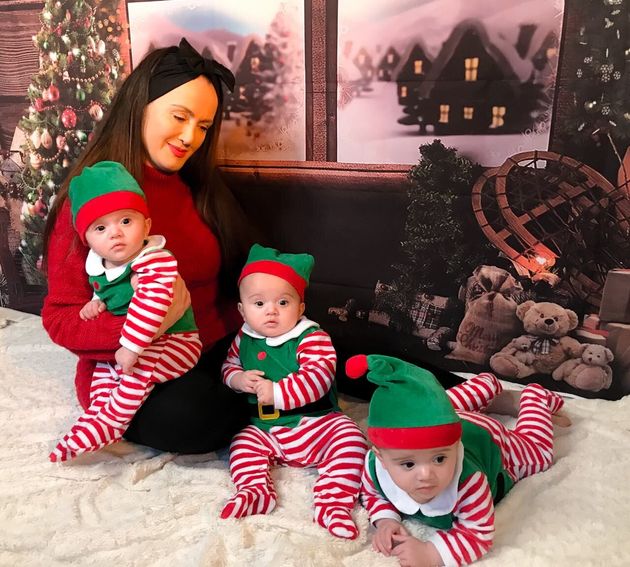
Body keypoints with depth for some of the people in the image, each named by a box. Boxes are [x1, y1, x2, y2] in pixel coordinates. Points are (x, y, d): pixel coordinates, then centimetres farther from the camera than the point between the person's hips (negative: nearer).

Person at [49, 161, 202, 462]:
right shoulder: (98, 267, 0)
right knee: (104, 369, 5)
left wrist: (131, 347, -40)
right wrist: (97, 302, -1)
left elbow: (152, 303, -41)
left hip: (175, 340, -9)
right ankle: (96, 418, 16)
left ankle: (107, 425, -17)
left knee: (139, 369, -27)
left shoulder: (156, 261, -29)